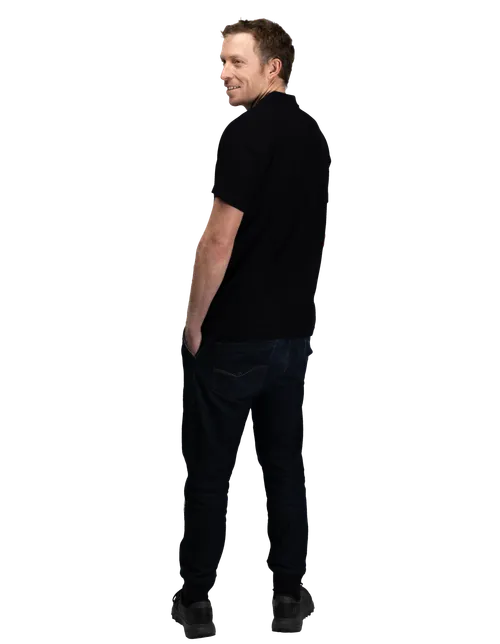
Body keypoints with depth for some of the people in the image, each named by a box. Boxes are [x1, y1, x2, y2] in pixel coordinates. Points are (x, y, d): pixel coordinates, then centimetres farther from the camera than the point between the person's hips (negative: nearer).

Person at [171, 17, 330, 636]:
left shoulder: (247, 133, -17)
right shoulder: (313, 135, 8)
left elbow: (219, 241, -21)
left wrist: (194, 321, -10)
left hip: (232, 333, -7)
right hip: (294, 330, 7)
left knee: (209, 468, 3)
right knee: (284, 462, 13)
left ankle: (195, 600, 10)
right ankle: (289, 591, 19)